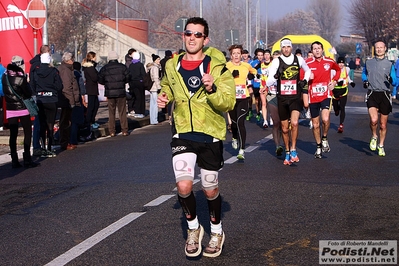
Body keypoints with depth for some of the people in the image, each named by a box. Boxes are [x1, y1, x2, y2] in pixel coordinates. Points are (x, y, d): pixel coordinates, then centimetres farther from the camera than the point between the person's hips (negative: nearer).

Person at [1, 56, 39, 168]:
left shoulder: (5, 76, 2)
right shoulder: (21, 77, -14)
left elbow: (5, 91, 13)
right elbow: (28, 93, -10)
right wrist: (26, 82, 1)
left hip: (10, 109, 5)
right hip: (22, 109, -5)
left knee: (13, 134, 7)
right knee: (27, 133, 4)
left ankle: (14, 160, 7)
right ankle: (27, 159, 0)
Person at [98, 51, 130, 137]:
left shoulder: (105, 68, -2)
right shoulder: (122, 67, -2)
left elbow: (100, 80, -1)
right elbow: (128, 77, -1)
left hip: (110, 93, 0)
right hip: (121, 92, 0)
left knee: (111, 112, 8)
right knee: (122, 112, 5)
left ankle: (112, 131, 6)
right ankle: (124, 130, 5)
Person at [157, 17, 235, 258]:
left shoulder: (216, 66, -10)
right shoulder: (172, 66, 2)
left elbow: (229, 103, -15)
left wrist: (211, 90, -32)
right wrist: (164, 98, 3)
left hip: (211, 134, -2)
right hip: (183, 133, 2)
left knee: (210, 190, 10)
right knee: (184, 186, -14)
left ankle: (217, 232, 36)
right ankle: (193, 227, 14)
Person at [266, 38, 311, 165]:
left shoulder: (299, 59, 1)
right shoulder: (277, 61, -5)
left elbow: (307, 70, 25)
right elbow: (268, 83, -9)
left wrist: (305, 80, 7)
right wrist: (276, 76, -27)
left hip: (295, 97, 0)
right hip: (282, 98, 0)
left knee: (294, 123, -22)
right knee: (284, 128, 9)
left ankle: (293, 150, -6)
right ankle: (287, 152, 27)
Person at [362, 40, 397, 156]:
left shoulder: (389, 64, 6)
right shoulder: (368, 63, 9)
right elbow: (364, 73, 28)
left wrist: (391, 80, -18)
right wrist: (364, 81, 7)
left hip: (384, 95, 0)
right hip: (372, 94, 0)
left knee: (383, 124, 6)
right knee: (374, 120, -22)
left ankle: (381, 146, 26)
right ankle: (374, 137, 8)